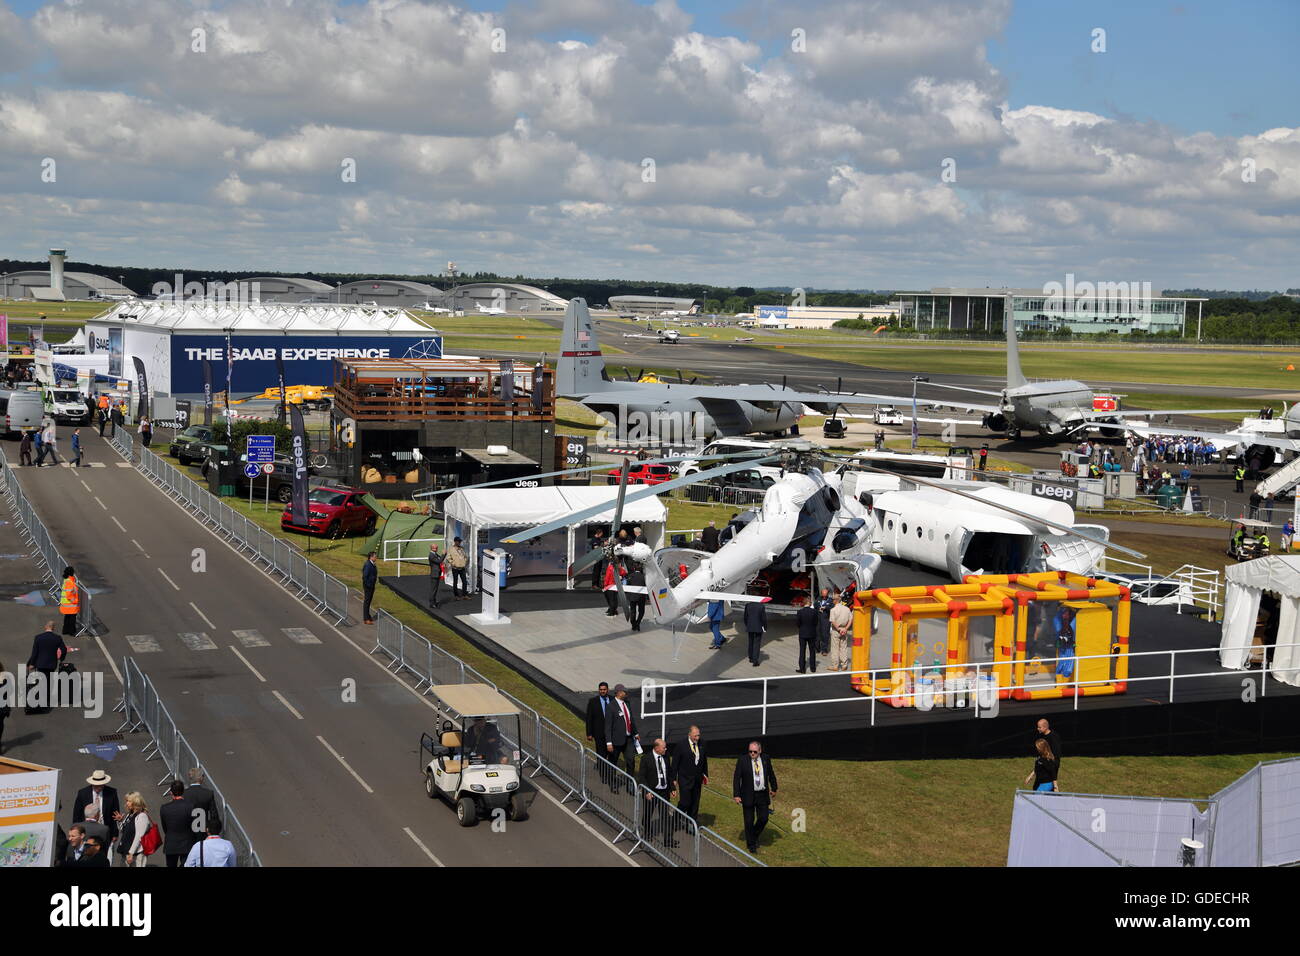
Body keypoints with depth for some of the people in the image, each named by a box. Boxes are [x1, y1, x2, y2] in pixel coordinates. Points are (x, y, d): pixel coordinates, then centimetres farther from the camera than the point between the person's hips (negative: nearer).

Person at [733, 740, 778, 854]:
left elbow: (771, 774, 14)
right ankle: (751, 845, 18)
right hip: (748, 796, -3)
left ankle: (755, 836, 29)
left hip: (762, 795, 3)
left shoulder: (766, 759, 0)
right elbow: (736, 777, -8)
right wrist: (736, 795, -12)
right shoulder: (742, 760, -10)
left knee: (763, 818, 1)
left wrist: (774, 788, 21)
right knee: (749, 821, 3)